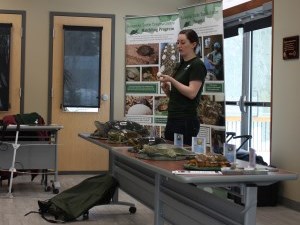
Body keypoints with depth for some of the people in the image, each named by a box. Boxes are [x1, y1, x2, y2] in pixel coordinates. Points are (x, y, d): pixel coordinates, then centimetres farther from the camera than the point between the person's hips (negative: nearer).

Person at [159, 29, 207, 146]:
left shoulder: (197, 65, -8)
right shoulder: (180, 65, 17)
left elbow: (192, 93, -19)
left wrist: (171, 80, -19)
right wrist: (166, 89, 2)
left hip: (187, 122, -9)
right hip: (172, 119, 9)